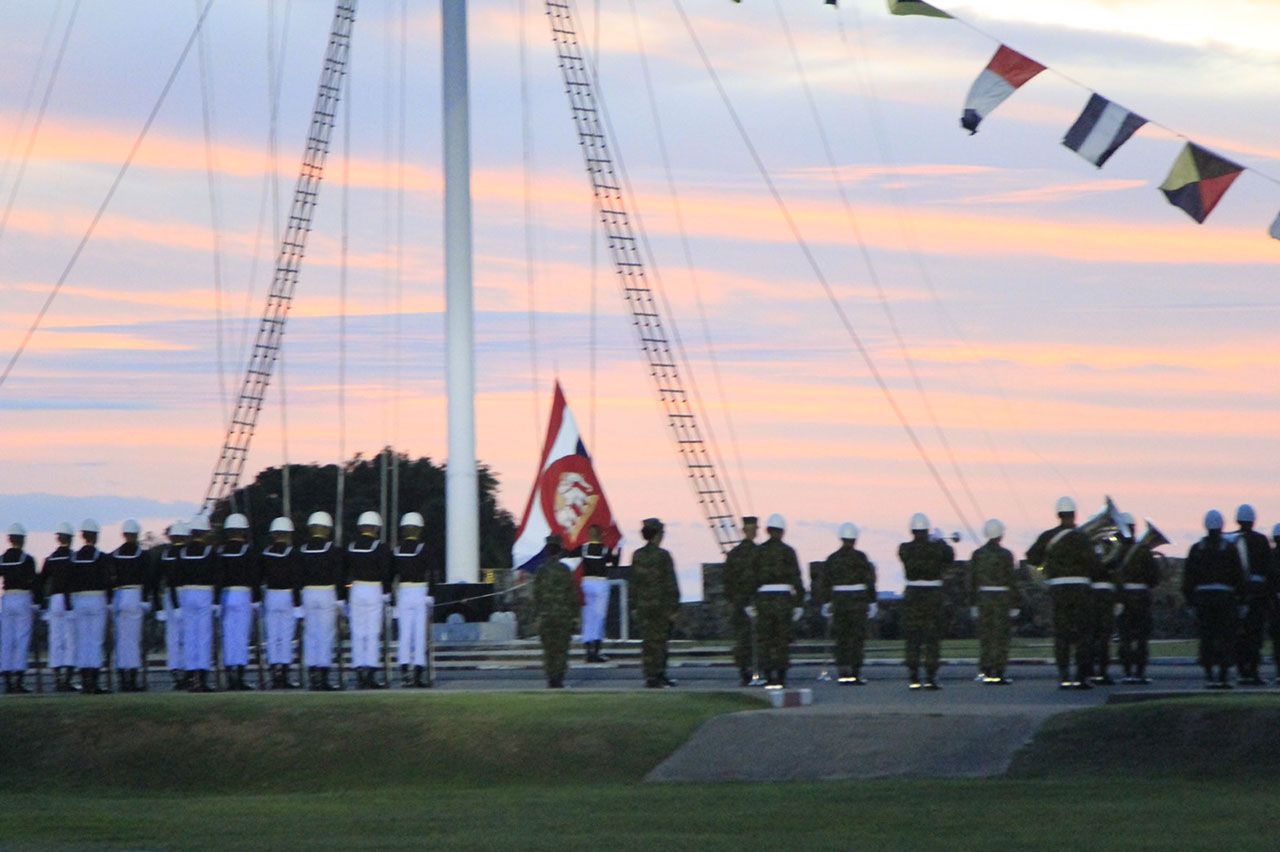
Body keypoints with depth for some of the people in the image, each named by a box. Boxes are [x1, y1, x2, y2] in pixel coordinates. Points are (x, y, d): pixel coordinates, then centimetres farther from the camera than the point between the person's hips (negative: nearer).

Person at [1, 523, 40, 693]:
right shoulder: (27, 559, -7)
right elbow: (33, 583, -9)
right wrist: (38, 602, -2)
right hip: (23, 600, -4)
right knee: (22, 640, -2)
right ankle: (18, 681, -8)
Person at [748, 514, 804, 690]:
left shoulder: (757, 552, 2)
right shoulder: (788, 551, -1)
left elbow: (751, 578, 0)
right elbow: (796, 579, -4)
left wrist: (749, 603, 4)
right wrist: (799, 604, 0)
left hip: (763, 598, 1)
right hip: (784, 599, -1)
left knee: (765, 640, 6)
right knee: (783, 640, 6)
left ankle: (768, 677, 1)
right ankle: (781, 677, 1)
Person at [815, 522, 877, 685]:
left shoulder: (832, 558, 4)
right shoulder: (860, 557, -5)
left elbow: (824, 583, 5)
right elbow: (869, 581, -6)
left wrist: (825, 604, 12)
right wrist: (872, 603, -1)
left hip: (838, 600, 3)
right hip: (858, 601, -3)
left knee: (840, 638, 10)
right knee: (857, 637, 2)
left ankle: (842, 672, 5)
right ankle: (855, 673, -2)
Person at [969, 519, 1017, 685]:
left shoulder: (977, 554, 3)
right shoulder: (1005, 554, -9)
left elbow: (972, 580, 4)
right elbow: (1012, 580, -9)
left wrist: (974, 603, 10)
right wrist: (1015, 605, -4)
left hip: (983, 597, 4)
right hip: (1002, 599, -4)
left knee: (985, 636, 10)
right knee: (1000, 637, 0)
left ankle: (985, 672, 8)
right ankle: (998, 673, -2)